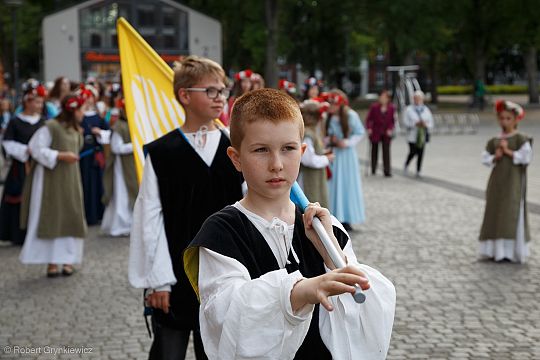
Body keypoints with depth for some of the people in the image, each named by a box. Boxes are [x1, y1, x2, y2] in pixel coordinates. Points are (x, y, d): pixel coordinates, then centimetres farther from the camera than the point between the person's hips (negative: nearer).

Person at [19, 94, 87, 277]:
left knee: (71, 219, 4)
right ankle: (51, 262, 4)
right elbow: (37, 149, -13)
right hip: (51, 179, -7)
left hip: (70, 180, 7)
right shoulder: (50, 127, -12)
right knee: (51, 219, -2)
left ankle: (68, 259, 11)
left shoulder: (75, 130, 11)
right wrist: (60, 156, -18)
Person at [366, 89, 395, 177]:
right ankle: (373, 169, 25)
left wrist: (391, 129, -10)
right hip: (375, 132, 0)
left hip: (386, 133, 0)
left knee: (386, 151, -5)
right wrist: (369, 128, -15)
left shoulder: (391, 108, -2)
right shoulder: (374, 107, -6)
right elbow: (369, 119, -3)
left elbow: (392, 120, 4)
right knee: (374, 150, 12)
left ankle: (387, 170, -4)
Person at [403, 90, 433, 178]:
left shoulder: (426, 110, 8)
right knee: (413, 152, -9)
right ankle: (406, 164, 21)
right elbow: (406, 121, -5)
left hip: (422, 136, 3)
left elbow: (431, 124, 9)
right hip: (412, 135, -3)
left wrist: (425, 124, -13)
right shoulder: (409, 109, 0)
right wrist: (415, 123, -17)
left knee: (420, 154, -1)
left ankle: (418, 171, 7)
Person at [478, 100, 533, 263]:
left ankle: (512, 250, 0)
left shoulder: (521, 139, -5)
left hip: (514, 182, -5)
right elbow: (485, 158, 9)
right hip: (497, 181, 5)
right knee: (494, 213, 6)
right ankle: (496, 249, 13)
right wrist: (494, 158, -10)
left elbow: (526, 156, -15)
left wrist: (508, 152, -14)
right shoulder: (494, 141, 9)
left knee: (512, 215, -5)